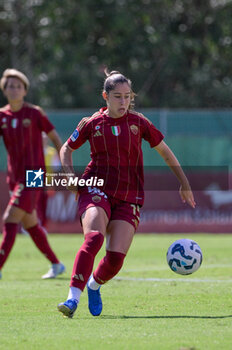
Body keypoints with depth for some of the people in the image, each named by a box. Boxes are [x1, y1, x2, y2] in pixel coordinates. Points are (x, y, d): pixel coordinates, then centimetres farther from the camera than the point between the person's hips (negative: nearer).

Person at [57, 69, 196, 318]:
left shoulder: (138, 122, 5)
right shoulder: (92, 124, 4)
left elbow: (165, 152, 15)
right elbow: (67, 150, 19)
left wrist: (184, 184, 16)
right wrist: (71, 176, 2)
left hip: (129, 198, 1)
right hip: (97, 191, -1)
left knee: (116, 256, -13)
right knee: (94, 238, -29)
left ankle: (95, 284, 20)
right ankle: (73, 298, -33)